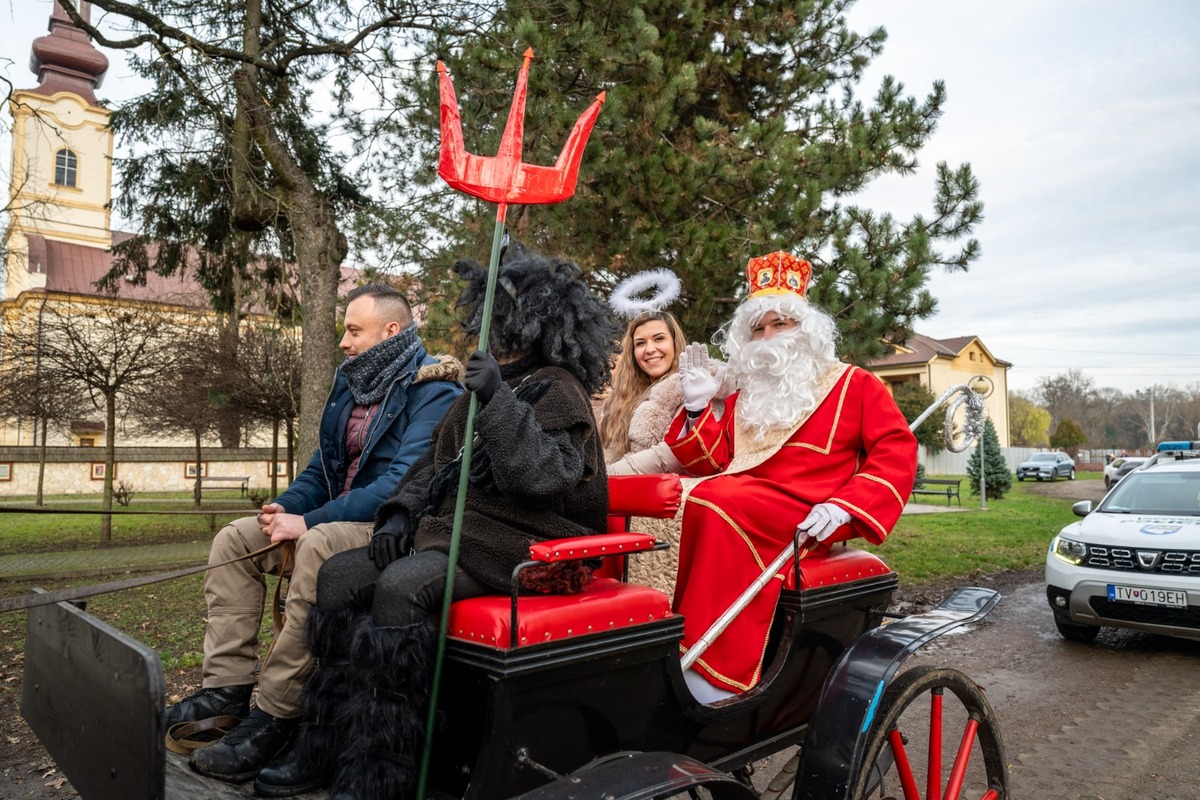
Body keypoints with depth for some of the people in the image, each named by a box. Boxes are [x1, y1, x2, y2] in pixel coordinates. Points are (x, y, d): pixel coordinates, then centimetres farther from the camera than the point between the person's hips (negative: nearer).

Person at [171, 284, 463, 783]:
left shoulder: (434, 391, -14)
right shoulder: (352, 382, 13)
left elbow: (403, 483, -25)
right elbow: (323, 467, 19)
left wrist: (309, 521, -24)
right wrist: (287, 507, -3)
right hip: (340, 520, 10)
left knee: (319, 546, -36)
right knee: (234, 539, 0)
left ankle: (274, 716, -27)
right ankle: (227, 685, -6)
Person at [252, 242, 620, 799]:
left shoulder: (557, 389, -6)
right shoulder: (483, 384, 19)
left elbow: (543, 476, -22)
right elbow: (436, 462, 21)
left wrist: (499, 400, -26)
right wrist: (400, 514, 6)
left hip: (512, 543, -9)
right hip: (450, 526, 9)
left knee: (399, 589, -29)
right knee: (339, 576, -5)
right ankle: (326, 749, -1)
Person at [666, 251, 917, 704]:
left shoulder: (852, 384, 11)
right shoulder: (742, 400, 25)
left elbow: (897, 451, -1)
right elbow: (716, 465, 18)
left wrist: (843, 507, -15)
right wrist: (697, 409, 5)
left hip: (807, 522, -5)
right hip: (742, 510, 5)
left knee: (718, 503, -32)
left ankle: (717, 672, -30)